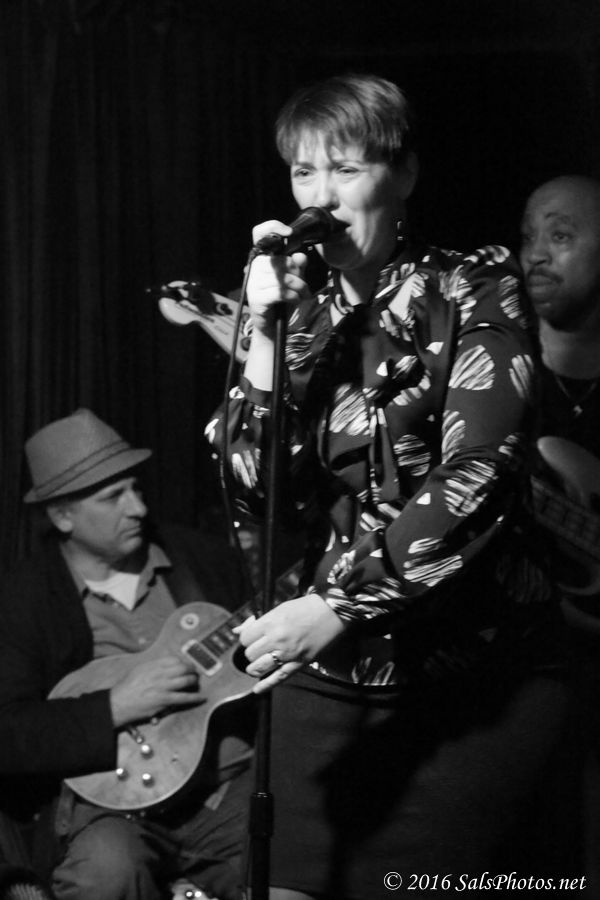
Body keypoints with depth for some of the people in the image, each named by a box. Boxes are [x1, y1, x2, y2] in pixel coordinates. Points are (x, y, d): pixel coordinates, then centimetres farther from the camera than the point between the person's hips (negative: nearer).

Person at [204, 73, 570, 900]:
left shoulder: (475, 289, -3)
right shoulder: (295, 312, 9)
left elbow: (477, 476, -16)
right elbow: (256, 485, -1)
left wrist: (336, 603, -23)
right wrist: (268, 332, -12)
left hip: (475, 674, -3)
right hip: (327, 673, 3)